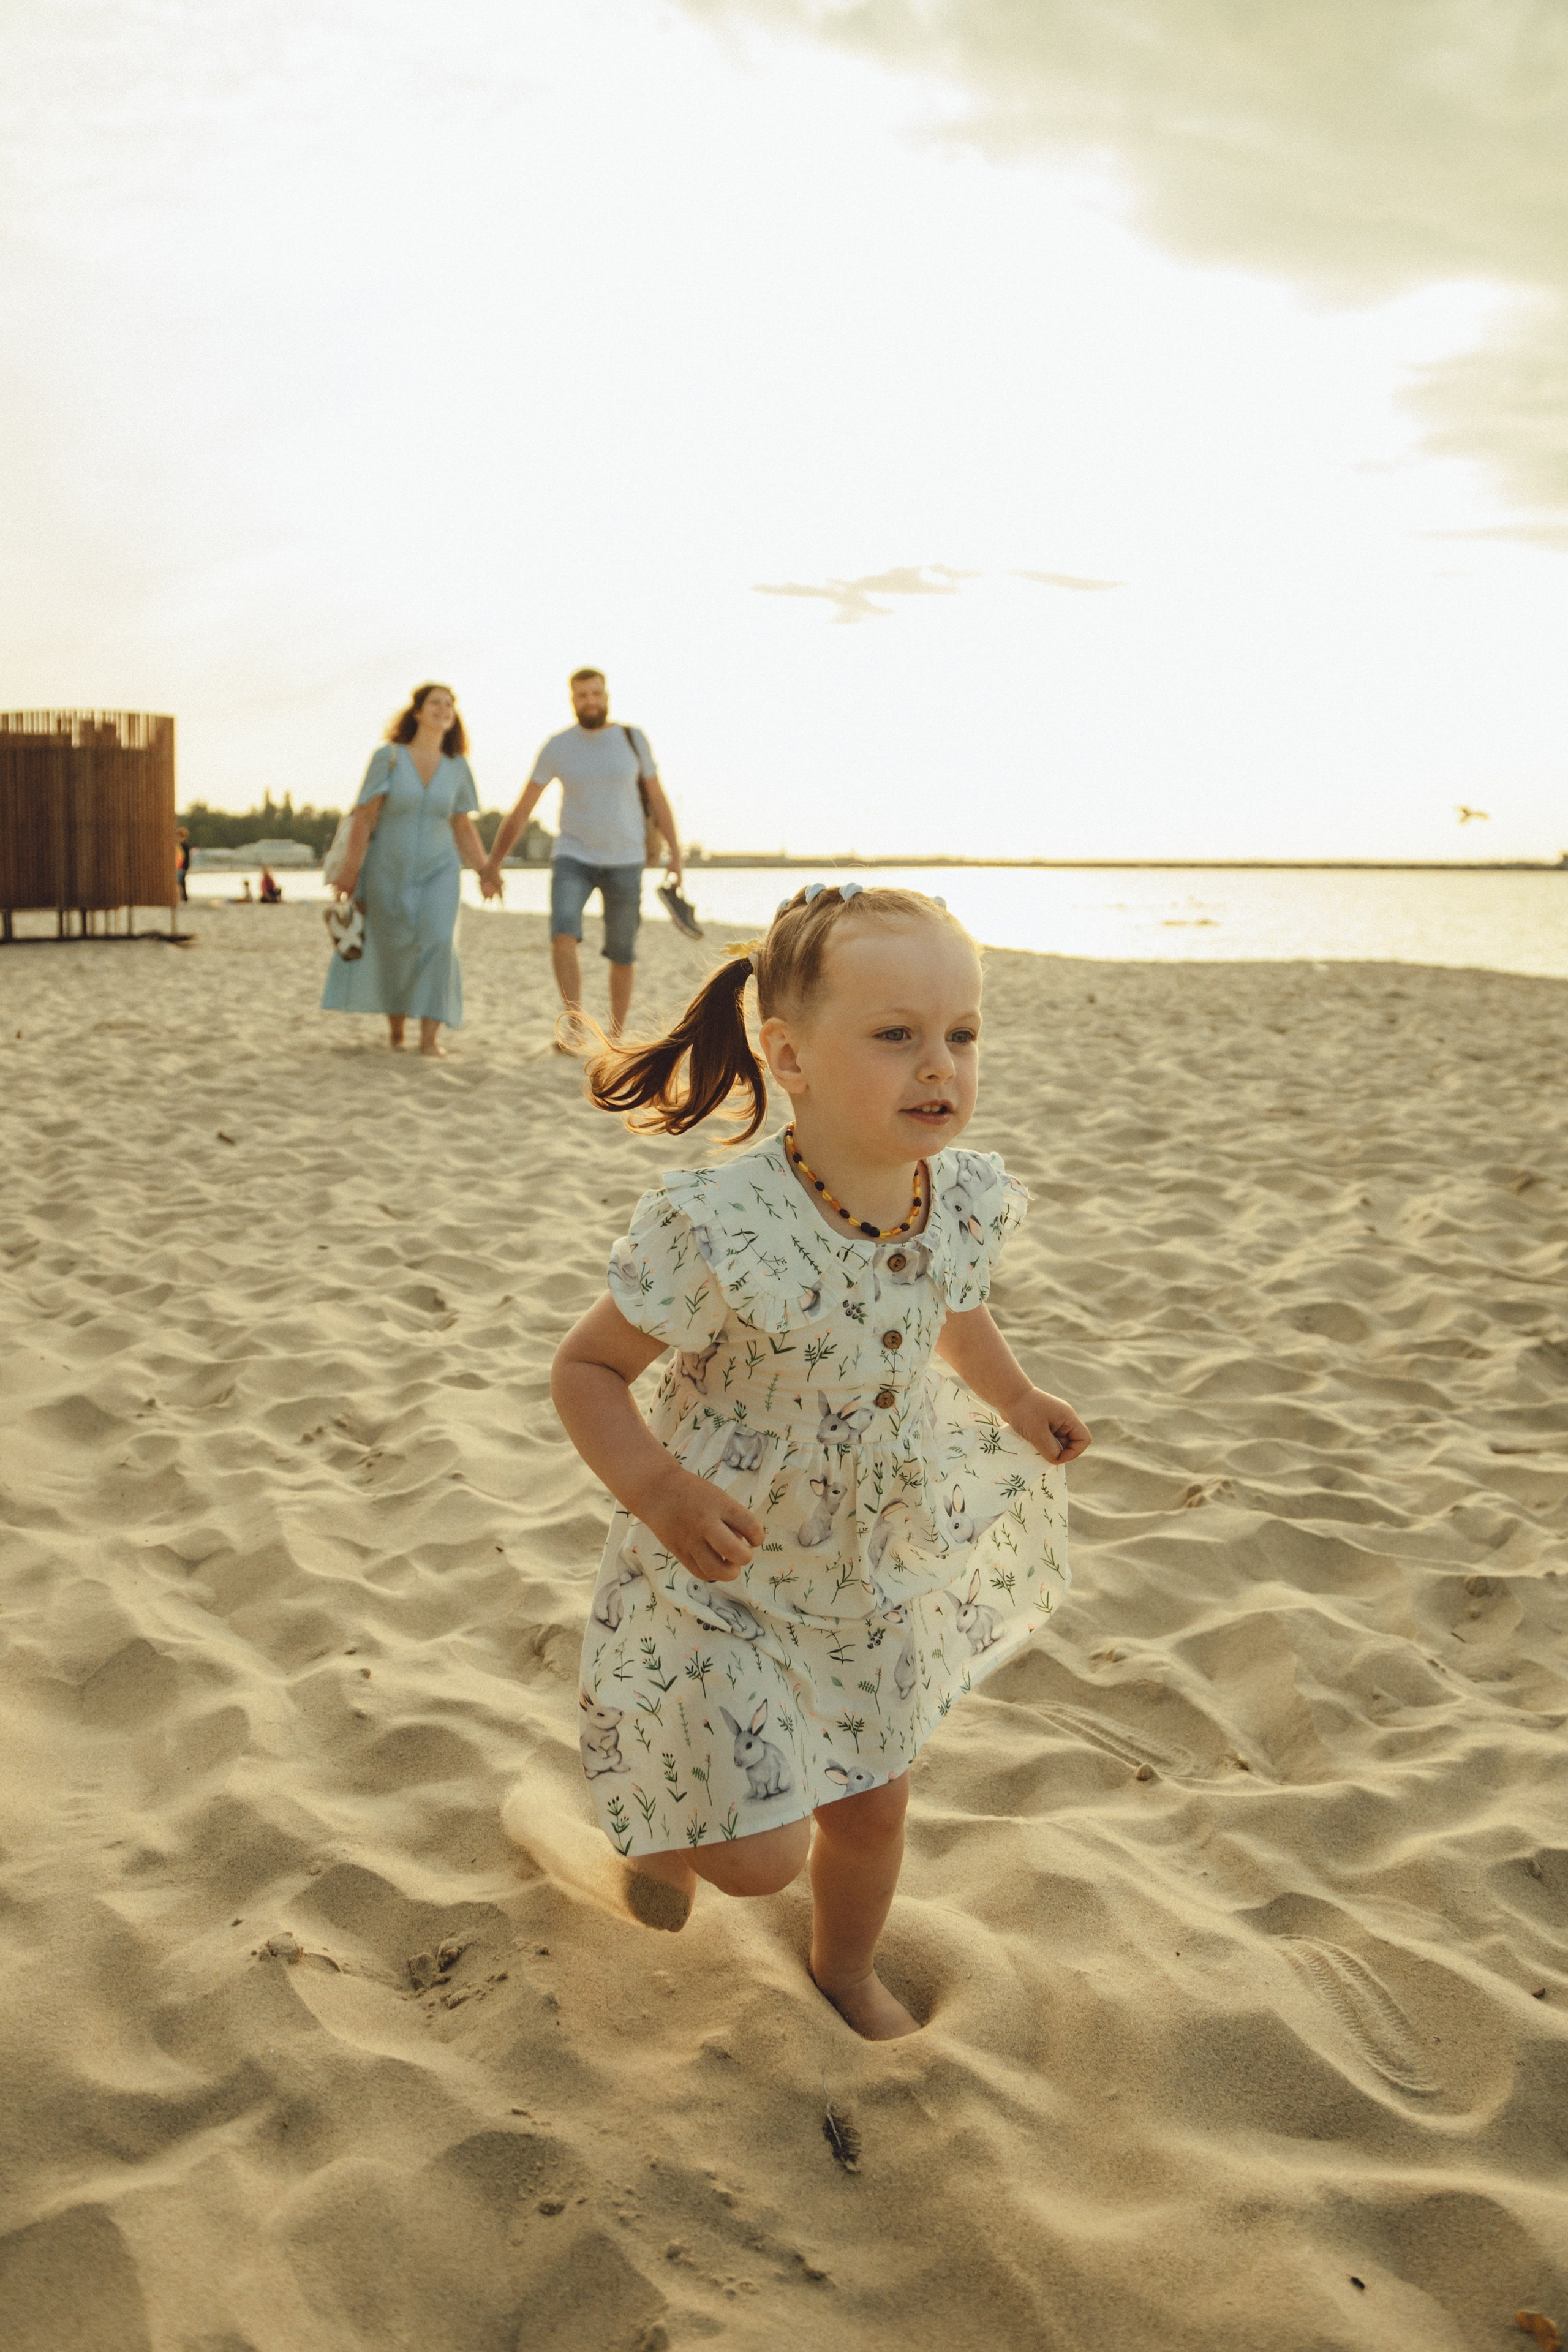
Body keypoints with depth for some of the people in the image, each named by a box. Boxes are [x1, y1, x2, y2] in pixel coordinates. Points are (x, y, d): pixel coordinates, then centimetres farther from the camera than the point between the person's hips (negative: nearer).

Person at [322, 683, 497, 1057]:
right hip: (389, 872, -1)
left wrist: (484, 872, 2)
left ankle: (430, 1037, -20)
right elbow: (364, 816, -13)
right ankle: (395, 1021, 38)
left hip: (437, 871, 1)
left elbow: (463, 826, 8)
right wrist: (351, 869, -17)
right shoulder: (387, 757, -10)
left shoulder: (456, 766, -1)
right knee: (393, 953, 10)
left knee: (436, 943, -21)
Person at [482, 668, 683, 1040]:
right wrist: (492, 865, -1)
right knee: (563, 934, -26)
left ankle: (615, 1038, 24)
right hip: (574, 858, -1)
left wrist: (676, 853, -2)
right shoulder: (557, 747, -4)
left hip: (624, 861, 1)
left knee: (623, 956, 5)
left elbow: (657, 797, 5)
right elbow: (521, 810, -1)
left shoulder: (632, 738, -2)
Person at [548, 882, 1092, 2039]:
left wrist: (1015, 1399, 7)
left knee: (874, 1803, 21)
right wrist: (659, 1490, -34)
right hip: (725, 1571, -5)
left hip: (877, 1573, 5)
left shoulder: (970, 1203, -13)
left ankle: (848, 1966, 54)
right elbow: (585, 1369, -21)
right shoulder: (720, 1229, -32)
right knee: (763, 1855, 2)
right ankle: (667, 1830, 40)